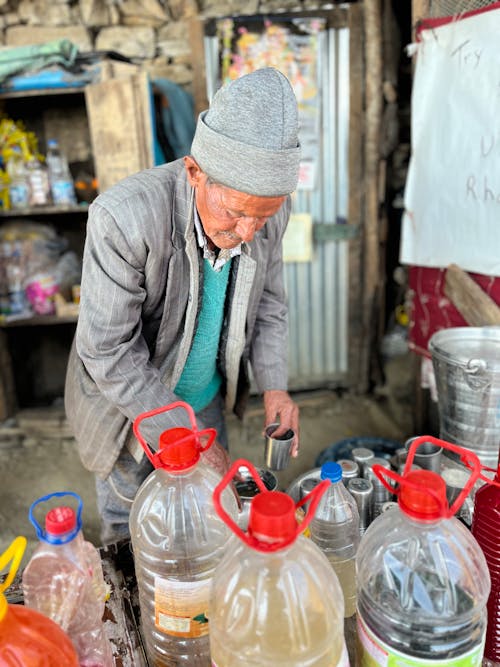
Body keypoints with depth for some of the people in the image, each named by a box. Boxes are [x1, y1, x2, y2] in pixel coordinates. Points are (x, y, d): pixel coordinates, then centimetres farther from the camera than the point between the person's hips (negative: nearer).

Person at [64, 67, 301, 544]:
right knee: (127, 524, 21)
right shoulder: (124, 217, -34)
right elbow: (110, 354, -28)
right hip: (126, 405, -4)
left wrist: (273, 386, -13)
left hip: (205, 397, 5)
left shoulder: (271, 210, -17)